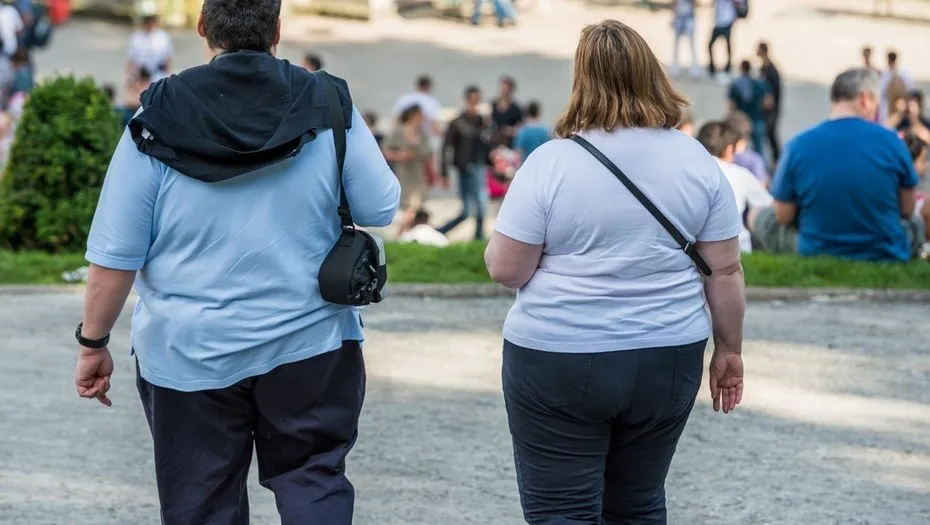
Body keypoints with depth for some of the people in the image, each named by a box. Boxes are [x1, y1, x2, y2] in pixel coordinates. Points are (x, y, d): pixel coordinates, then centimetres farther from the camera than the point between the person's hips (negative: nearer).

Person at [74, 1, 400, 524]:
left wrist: (93, 342, 3)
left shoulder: (157, 120, -7)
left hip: (190, 356, 0)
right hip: (309, 344, 0)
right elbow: (382, 207, 1)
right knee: (313, 481, 12)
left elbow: (116, 255, -7)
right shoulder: (329, 107, -6)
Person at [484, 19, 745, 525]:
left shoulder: (551, 161, -10)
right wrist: (729, 350, 13)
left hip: (559, 361, -4)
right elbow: (725, 270, 2)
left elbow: (505, 268, -9)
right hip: (666, 360, 4)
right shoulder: (696, 159, 0)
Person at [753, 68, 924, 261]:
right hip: (886, 257, 1)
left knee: (761, 217, 27)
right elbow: (907, 210, 0)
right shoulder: (890, 141, -12)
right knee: (916, 224, 37)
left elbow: (783, 216, -2)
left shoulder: (798, 146, -12)